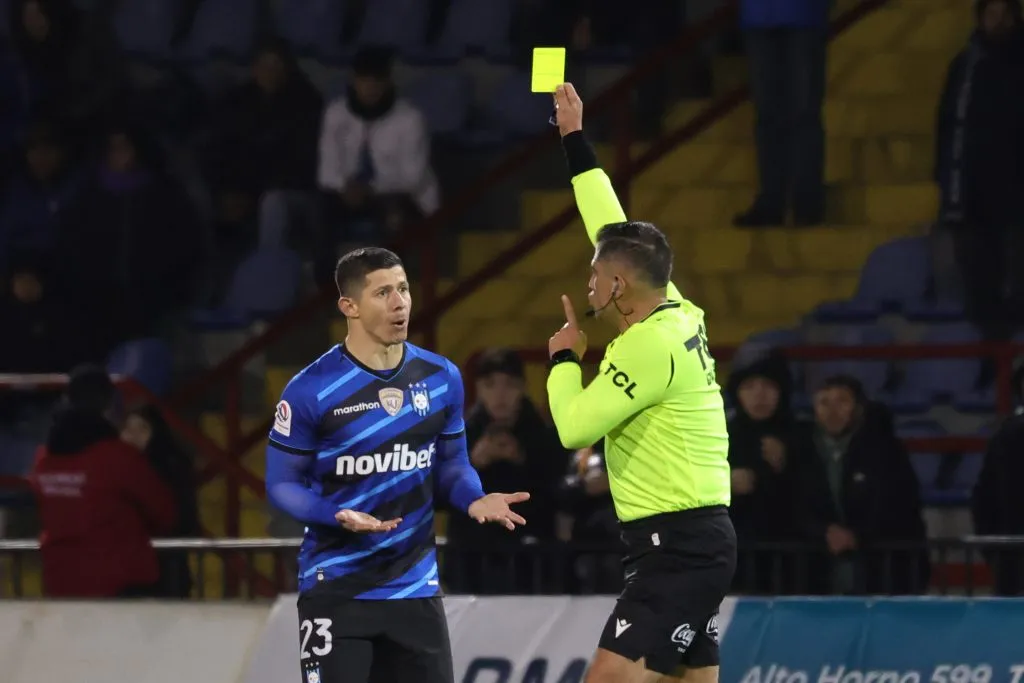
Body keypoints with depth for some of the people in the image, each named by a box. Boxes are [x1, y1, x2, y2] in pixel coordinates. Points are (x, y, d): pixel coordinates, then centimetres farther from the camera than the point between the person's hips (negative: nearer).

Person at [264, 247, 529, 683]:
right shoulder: (311, 390, -12)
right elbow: (282, 483, -6)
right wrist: (338, 516, -24)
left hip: (414, 585, 5)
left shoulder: (442, 379, 3)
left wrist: (474, 500, -9)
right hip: (336, 587, -5)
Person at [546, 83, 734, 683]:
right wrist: (574, 138, 27)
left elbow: (574, 427, -15)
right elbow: (614, 230, 21)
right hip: (699, 539, 10)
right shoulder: (677, 313, 9)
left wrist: (565, 358, 2)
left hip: (679, 547, -10)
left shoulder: (649, 345, -15)